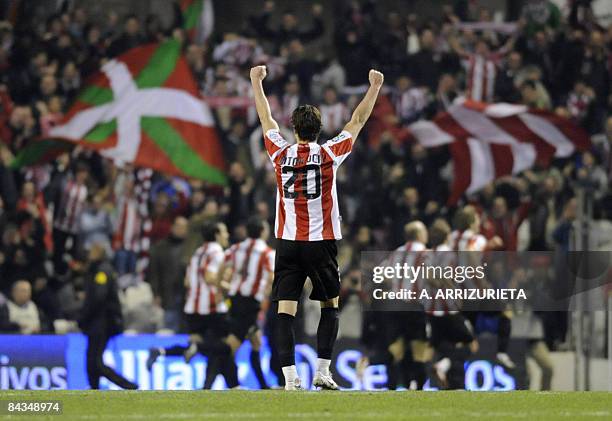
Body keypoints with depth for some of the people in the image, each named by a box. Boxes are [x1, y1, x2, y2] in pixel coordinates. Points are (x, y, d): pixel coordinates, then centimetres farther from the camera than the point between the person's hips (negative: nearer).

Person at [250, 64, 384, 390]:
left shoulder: (281, 153, 1)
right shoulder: (329, 154, -3)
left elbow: (266, 118, 16)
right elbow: (357, 121, 7)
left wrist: (256, 82, 29)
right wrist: (374, 87, 18)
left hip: (287, 242, 1)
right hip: (321, 241, -1)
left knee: (285, 311, -3)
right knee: (330, 306, 13)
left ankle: (290, 376, -13)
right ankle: (322, 371, 4)